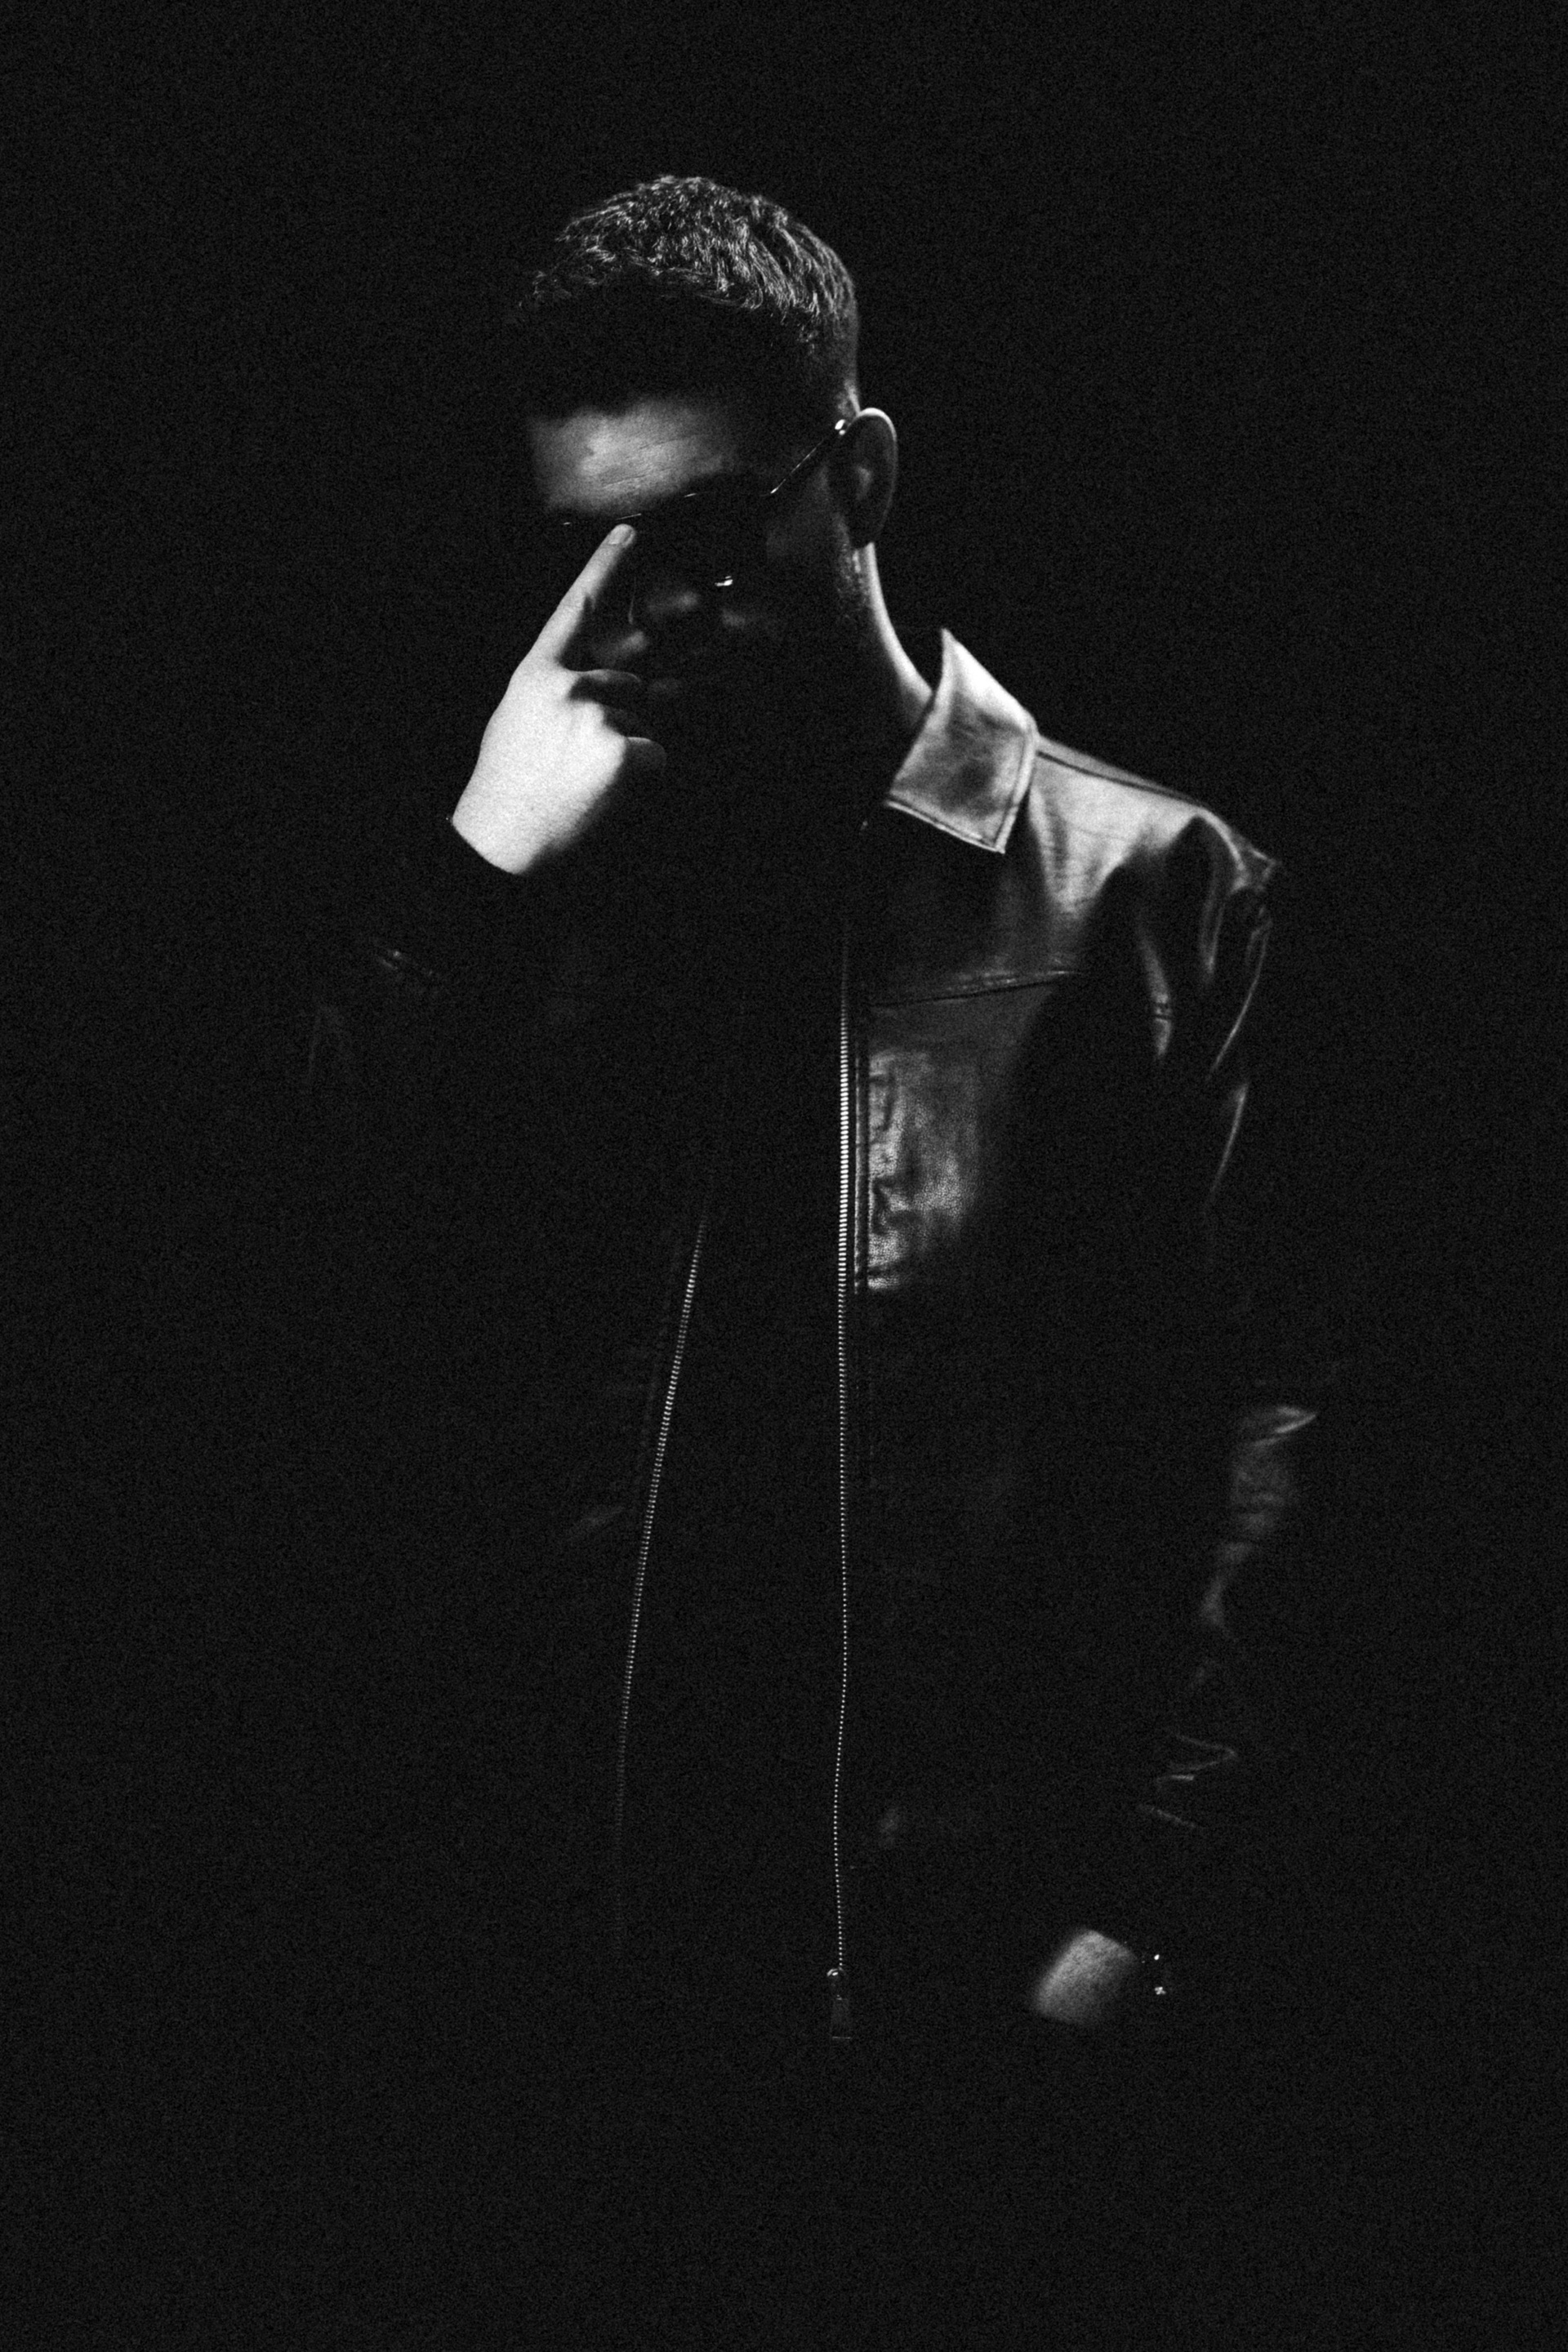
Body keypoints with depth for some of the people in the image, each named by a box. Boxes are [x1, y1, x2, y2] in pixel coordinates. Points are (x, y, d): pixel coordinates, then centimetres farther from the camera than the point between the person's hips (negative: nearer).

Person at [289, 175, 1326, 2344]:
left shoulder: (1140, 887, -1)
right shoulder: (555, 901, 11)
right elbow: (357, 1295, -1)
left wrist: (1148, 1899, -15)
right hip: (629, 1984, 4)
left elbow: (1258, 1409, -8)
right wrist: (478, 872, -10)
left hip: (988, 1981, -3)